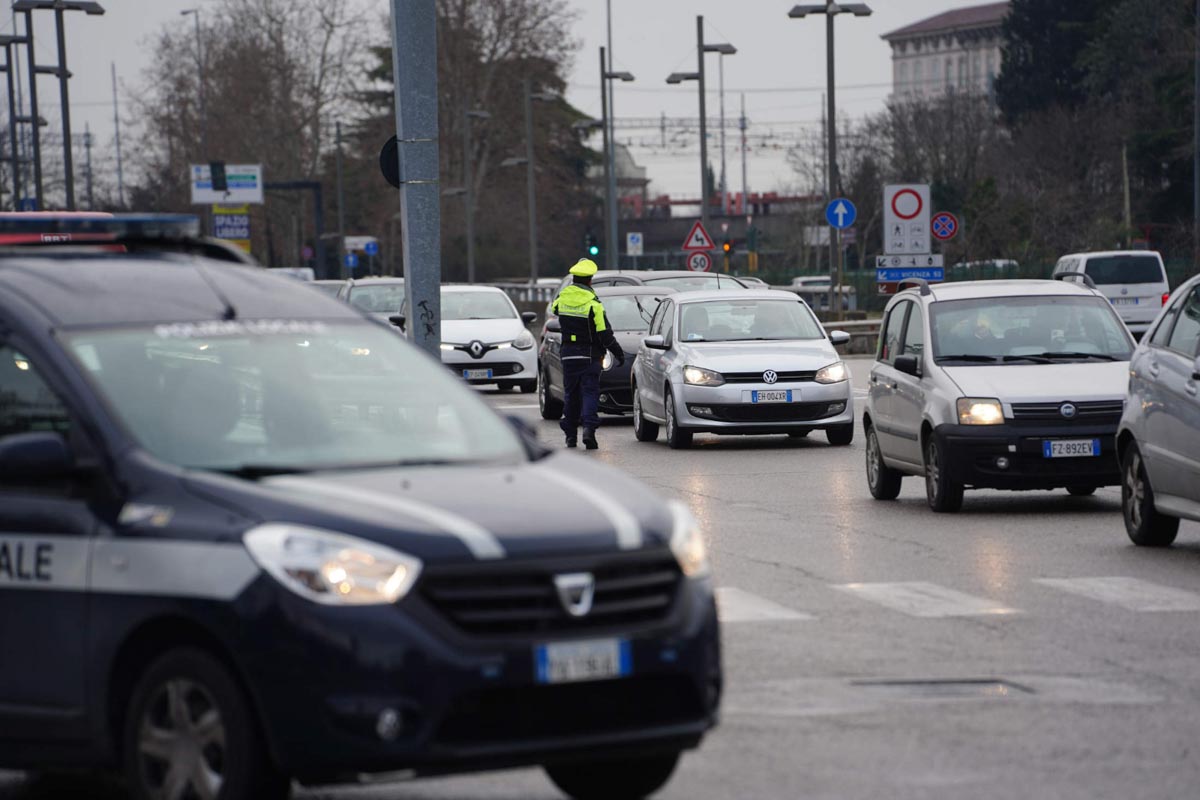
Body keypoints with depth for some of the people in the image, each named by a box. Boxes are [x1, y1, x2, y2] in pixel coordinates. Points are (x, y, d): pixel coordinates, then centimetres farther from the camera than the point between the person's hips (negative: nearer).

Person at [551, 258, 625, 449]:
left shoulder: (562, 298, -1)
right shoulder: (593, 304, -13)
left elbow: (554, 308, 24)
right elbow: (605, 333, -13)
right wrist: (618, 353, -2)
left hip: (568, 354, 4)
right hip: (589, 355, -4)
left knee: (571, 393, 13)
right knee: (589, 391, -2)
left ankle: (570, 434, 15)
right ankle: (589, 427, -20)